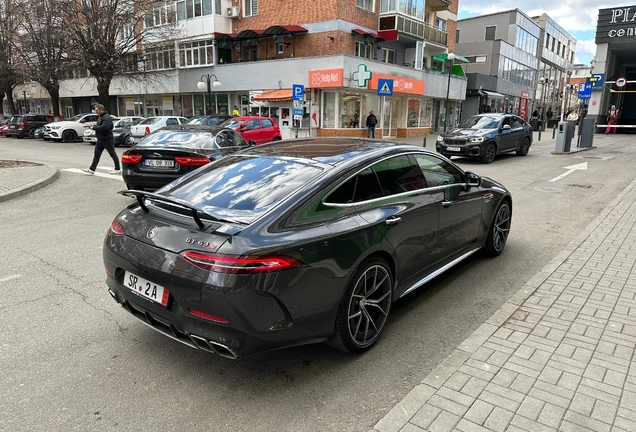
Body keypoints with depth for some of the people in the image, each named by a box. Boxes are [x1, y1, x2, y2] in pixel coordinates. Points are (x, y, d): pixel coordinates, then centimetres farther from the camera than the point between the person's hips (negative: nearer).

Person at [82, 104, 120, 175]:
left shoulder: (107, 117, -17)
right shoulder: (100, 117, 15)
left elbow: (104, 127, -29)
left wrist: (94, 128, -20)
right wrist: (93, 126, 3)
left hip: (107, 139, -10)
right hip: (100, 140, 10)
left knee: (113, 154, 2)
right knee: (96, 155, 6)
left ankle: (118, 169, 12)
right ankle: (92, 169, 6)